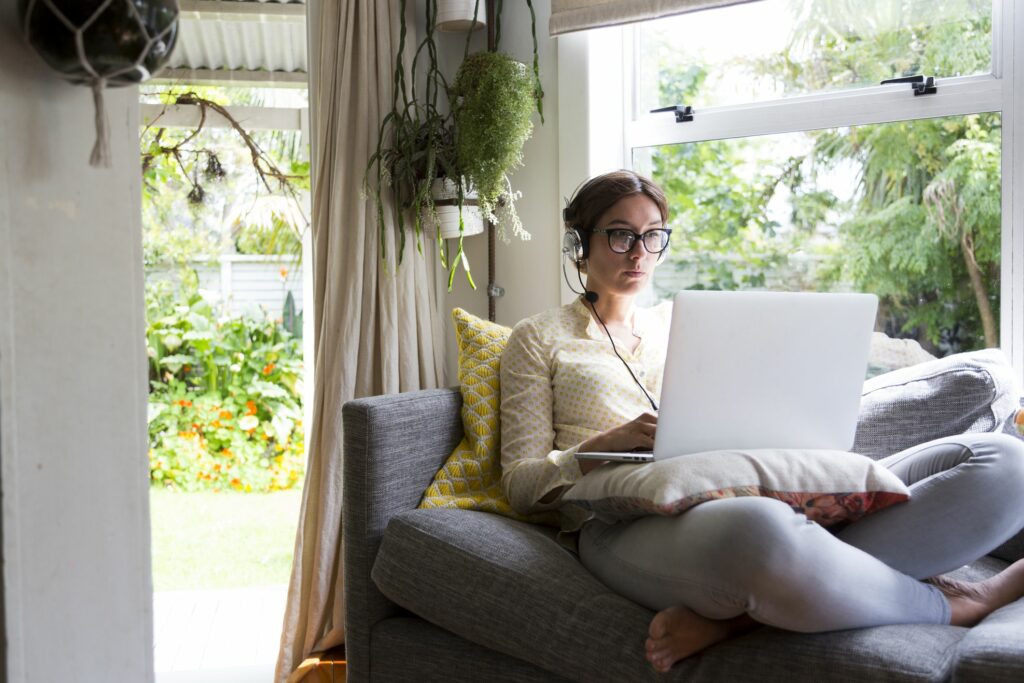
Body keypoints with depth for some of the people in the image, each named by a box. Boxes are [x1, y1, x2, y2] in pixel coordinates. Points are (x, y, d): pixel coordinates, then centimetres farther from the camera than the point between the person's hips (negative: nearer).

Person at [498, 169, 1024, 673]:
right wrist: (608, 446, -10)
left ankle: (735, 617, -28)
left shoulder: (677, 321, 30)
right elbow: (521, 484, 9)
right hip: (628, 524, -6)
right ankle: (947, 604, -14)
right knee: (759, 529, -47)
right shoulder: (540, 338, 17)